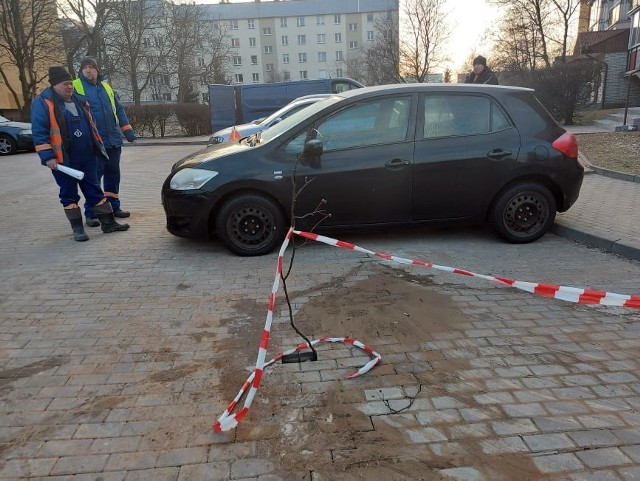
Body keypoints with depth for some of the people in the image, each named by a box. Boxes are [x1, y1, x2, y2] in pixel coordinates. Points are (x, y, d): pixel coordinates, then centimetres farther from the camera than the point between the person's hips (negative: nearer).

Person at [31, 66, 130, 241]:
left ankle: (108, 223, 16)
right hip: (63, 160, -5)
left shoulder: (78, 100, 12)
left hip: (87, 157, 5)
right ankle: (77, 228, 14)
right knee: (69, 194, 5)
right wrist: (48, 157, -17)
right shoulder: (43, 103, -8)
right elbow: (39, 133, -12)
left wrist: (98, 146, 19)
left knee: (94, 190, 10)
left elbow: (91, 125, 21)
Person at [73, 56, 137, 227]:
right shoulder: (76, 87, 0)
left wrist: (128, 132, 13)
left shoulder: (106, 87, 15)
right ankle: (90, 213, 4)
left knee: (113, 174, 11)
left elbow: (119, 110, 17)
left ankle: (114, 206, 24)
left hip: (113, 141, 5)